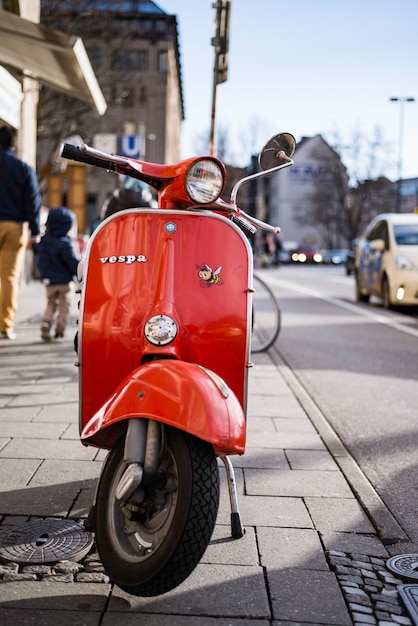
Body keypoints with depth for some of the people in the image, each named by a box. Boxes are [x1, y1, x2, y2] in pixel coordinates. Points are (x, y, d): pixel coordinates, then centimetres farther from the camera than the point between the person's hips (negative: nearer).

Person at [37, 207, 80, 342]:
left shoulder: (43, 241, 2)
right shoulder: (65, 244, -19)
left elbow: (41, 261, 5)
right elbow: (74, 263, -16)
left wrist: (44, 275, 10)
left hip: (50, 281, 5)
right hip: (65, 281, -5)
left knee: (51, 305, 17)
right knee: (63, 307, 6)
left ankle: (45, 325, -2)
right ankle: (59, 332, 4)